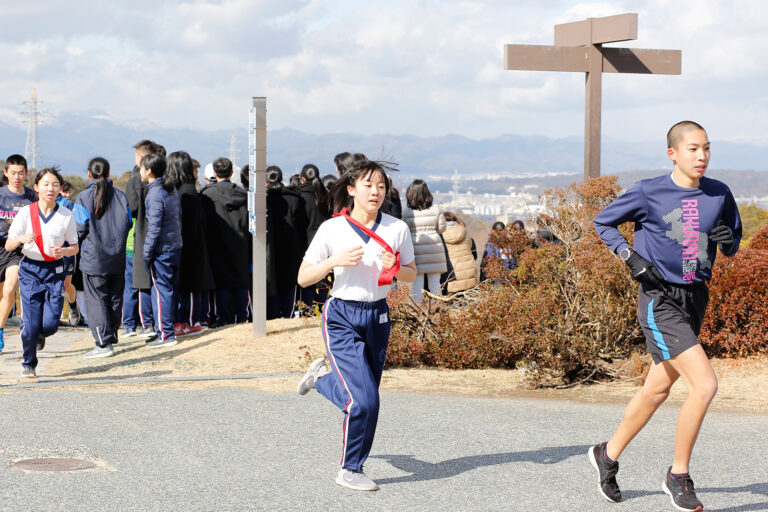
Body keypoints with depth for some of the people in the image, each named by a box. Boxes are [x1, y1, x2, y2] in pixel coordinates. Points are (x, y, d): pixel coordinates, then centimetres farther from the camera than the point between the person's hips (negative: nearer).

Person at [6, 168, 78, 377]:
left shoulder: (66, 215, -1)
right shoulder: (26, 213, -4)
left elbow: (74, 247, 8)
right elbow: (8, 246, -2)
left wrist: (63, 251, -14)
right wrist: (21, 239, -24)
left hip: (55, 270, 1)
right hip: (30, 270, -1)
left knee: (50, 324, -9)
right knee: (31, 324, -5)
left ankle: (39, 335, 30)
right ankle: (28, 364, 21)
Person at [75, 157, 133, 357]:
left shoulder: (84, 198, -9)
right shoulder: (121, 196, 3)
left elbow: (79, 230, -9)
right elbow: (128, 223, 6)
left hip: (94, 259, -4)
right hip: (117, 258, 4)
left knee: (95, 300, 0)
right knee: (114, 299, 14)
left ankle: (104, 343, -6)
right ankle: (111, 336, 22)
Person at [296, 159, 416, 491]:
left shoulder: (397, 229, 0)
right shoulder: (332, 229, -8)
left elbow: (412, 274, 12)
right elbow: (303, 278, -4)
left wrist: (394, 268, -10)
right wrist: (335, 261, -21)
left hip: (377, 317, 4)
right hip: (341, 317, -4)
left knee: (365, 396, 10)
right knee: (365, 400, -14)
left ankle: (321, 378, 41)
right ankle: (350, 471, 8)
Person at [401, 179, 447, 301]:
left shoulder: (406, 212, -6)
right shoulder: (435, 209, -3)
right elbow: (441, 228, 4)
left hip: (415, 249, -1)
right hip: (434, 249, 1)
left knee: (417, 283, 4)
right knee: (435, 282, 9)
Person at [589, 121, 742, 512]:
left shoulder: (719, 195, 4)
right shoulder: (649, 193, -8)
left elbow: (732, 248, 15)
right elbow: (603, 222, 5)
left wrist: (727, 241, -9)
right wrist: (630, 256, -9)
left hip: (695, 300, 6)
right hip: (660, 300, -6)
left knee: (658, 389, 16)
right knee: (704, 384, -17)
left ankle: (608, 454, 36)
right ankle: (678, 476, -1)